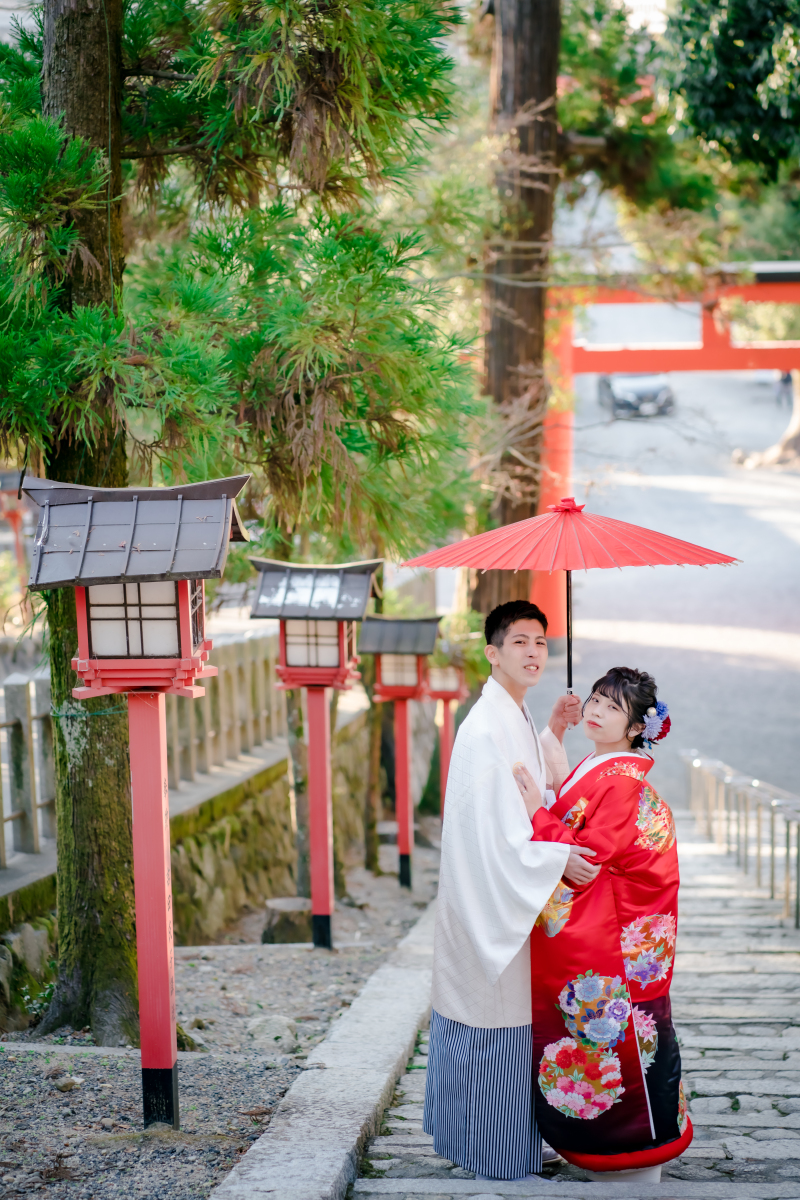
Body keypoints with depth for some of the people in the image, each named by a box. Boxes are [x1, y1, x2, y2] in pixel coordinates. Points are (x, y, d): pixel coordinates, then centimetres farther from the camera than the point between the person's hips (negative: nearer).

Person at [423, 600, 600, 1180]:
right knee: (495, 1021, -1)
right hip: (488, 897, -10)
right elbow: (490, 825, -24)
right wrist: (557, 857, -24)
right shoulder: (486, 727, -20)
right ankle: (492, 1151, 10)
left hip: (513, 891, 10)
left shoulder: (516, 719, 11)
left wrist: (553, 734, 12)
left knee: (509, 1016, 16)